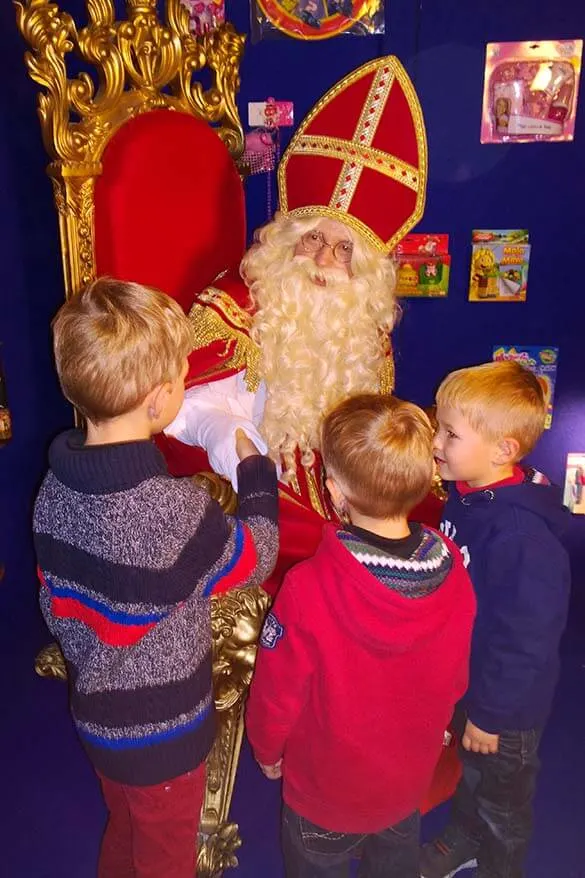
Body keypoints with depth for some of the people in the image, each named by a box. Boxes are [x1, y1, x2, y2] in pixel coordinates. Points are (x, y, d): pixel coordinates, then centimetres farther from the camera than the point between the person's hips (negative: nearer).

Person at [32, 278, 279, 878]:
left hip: (94, 714, 6)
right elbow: (255, 560, -16)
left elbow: (55, 605, -1)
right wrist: (254, 466, -4)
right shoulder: (175, 508, -35)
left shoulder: (55, 487, -13)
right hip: (160, 735, -6)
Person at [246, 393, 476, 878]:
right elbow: (456, 677, -5)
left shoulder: (309, 587, -35)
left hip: (328, 790, -3)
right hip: (411, 783, 4)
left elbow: (278, 689, -20)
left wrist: (266, 747, 1)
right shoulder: (453, 571, -21)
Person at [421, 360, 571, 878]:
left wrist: (491, 713, -16)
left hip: (505, 703, -7)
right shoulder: (467, 496, -9)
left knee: (501, 796, 21)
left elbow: (527, 638, -28)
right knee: (468, 773, 32)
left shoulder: (521, 534, -36)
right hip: (461, 677, 7)